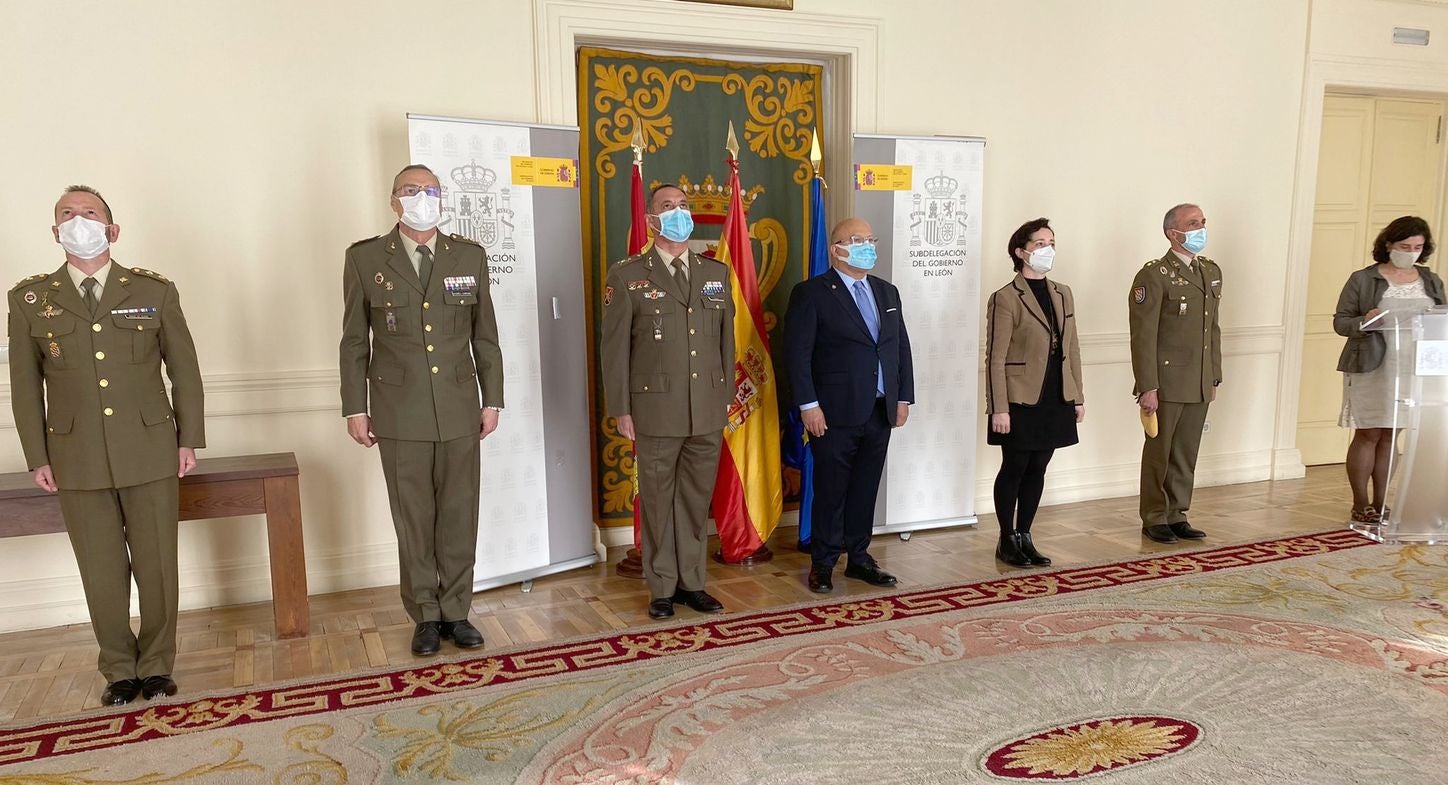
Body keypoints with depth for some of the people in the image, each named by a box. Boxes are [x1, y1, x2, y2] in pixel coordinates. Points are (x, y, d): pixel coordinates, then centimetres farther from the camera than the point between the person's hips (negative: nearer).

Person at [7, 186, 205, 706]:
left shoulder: (154, 291, 3)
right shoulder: (30, 300, 4)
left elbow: (185, 371, 6)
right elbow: (25, 385, 7)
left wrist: (190, 440, 3)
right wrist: (37, 458, 4)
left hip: (151, 454, 0)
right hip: (77, 461, 1)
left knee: (157, 565, 5)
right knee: (102, 572, 7)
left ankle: (157, 664, 22)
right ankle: (120, 669, 23)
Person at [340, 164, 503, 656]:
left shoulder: (470, 256, 7)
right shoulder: (365, 259, 2)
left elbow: (485, 336, 9)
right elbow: (355, 343, 4)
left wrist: (492, 400, 6)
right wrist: (355, 409, 0)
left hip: (460, 412, 2)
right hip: (400, 414, -1)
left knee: (460, 516, 6)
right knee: (413, 521, 6)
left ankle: (456, 613, 20)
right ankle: (426, 616, 19)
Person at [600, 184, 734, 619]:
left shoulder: (717, 273, 10)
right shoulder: (627, 276, -2)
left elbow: (726, 340, 12)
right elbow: (615, 348, -3)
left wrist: (727, 397, 9)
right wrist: (621, 410, -6)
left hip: (709, 411, 3)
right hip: (656, 410, -3)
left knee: (697, 500, 11)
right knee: (658, 501, 6)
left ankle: (692, 582, 24)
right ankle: (662, 588, 20)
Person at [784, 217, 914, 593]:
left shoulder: (887, 292, 15)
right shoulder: (811, 293, -5)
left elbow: (901, 347, 16)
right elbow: (797, 353, -11)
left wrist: (904, 397, 10)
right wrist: (808, 405, -16)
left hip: (880, 412, 6)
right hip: (835, 414, -6)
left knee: (866, 490, 13)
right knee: (831, 491, 3)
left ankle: (858, 557, 25)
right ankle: (823, 563, 16)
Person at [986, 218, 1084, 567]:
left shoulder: (1063, 294, 11)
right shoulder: (1005, 298, -9)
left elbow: (1072, 349, 14)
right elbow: (996, 359, -12)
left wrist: (1078, 397, 10)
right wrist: (999, 408, -15)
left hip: (1056, 400, 6)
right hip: (1020, 401, -6)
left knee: (1037, 470, 12)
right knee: (1014, 469, 4)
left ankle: (1024, 537, 23)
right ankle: (1007, 541, 17)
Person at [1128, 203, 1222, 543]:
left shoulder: (1212, 272, 13)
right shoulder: (1154, 275, -11)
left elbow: (1214, 329, 17)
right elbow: (1143, 336, -15)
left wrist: (1214, 378, 15)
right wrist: (1147, 387, -18)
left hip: (1199, 386, 7)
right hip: (1166, 383, -6)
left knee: (1186, 453, 13)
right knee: (1159, 452, 6)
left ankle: (1177, 515, 24)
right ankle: (1154, 519, 18)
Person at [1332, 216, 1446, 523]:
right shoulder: (1362, 280, -1)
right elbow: (1340, 322, -2)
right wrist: (1364, 321, -22)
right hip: (1371, 368, -4)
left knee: (1390, 435, 8)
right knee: (1368, 435, 0)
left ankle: (1380, 503, 16)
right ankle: (1360, 504, 8)